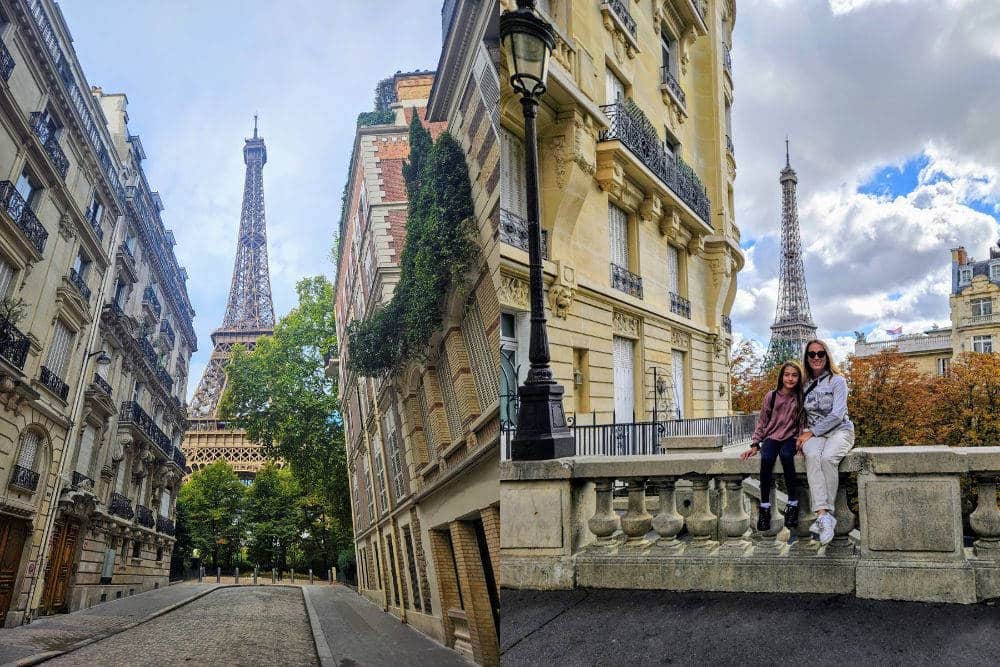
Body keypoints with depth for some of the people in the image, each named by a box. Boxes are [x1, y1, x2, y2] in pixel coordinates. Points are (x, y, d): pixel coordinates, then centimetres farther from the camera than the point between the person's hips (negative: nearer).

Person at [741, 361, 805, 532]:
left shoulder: (800, 398, 4)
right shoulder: (771, 396, 3)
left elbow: (802, 423, 8)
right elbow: (762, 422, 8)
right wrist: (755, 445, 1)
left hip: (791, 438, 0)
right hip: (772, 437, 1)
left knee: (786, 454, -35)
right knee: (766, 458, -32)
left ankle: (793, 503, -25)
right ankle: (764, 506, -27)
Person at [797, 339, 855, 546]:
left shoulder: (837, 381, 1)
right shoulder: (805, 384, 14)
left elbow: (837, 414, -9)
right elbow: (801, 414, 20)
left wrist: (811, 433, -12)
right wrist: (803, 433, 0)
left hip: (839, 430, -2)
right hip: (812, 434, 3)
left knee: (827, 457, -36)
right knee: (813, 455, -34)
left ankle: (824, 516, -30)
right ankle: (824, 515, -43)